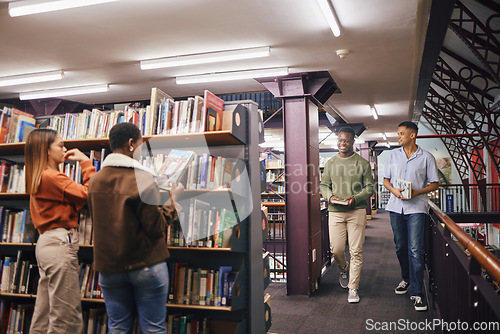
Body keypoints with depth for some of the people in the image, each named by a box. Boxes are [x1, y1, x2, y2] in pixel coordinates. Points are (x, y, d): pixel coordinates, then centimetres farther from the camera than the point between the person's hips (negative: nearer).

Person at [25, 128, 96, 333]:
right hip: (61, 243, -10)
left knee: (44, 313, 18)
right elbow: (88, 193, -20)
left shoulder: (39, 177, 15)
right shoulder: (52, 177, -15)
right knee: (66, 318, -3)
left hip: (45, 242, 10)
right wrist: (86, 162, -10)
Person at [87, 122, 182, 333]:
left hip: (109, 268, 5)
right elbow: (156, 227, -15)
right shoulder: (142, 178, -16)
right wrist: (172, 201, 0)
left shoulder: (94, 181, 2)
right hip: (146, 266, -5)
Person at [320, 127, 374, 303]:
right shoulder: (330, 163, 11)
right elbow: (324, 185, 15)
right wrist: (330, 196, -6)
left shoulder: (363, 163, 3)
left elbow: (369, 187, 4)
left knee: (356, 251, -3)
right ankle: (344, 270, 36)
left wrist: (355, 198, -13)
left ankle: (353, 288, 8)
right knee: (336, 249, 2)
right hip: (335, 211, 2)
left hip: (357, 211, -2)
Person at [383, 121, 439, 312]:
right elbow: (386, 180, 13)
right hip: (396, 207, 4)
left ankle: (416, 293, -4)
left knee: (415, 250, -9)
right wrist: (394, 190, -8)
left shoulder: (426, 157, 2)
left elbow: (434, 184, 4)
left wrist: (416, 192, -13)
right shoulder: (393, 155, 11)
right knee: (400, 247, 12)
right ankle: (406, 279, 34)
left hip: (416, 208, -4)